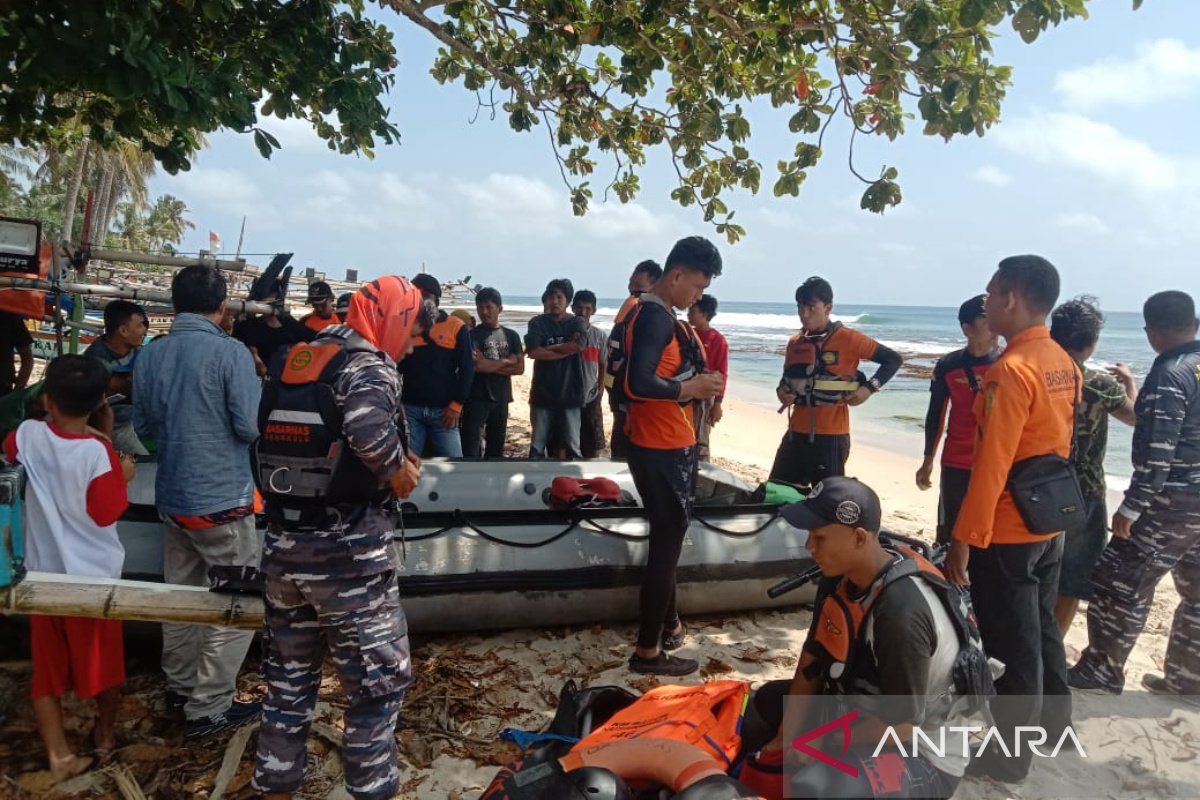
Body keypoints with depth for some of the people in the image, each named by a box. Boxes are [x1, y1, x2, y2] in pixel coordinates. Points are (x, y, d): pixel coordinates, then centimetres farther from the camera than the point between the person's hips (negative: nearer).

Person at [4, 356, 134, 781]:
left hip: (43, 572, 3)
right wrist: (122, 476, -4)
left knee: (48, 665, 13)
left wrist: (44, 415, 21)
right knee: (102, 659, 16)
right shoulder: (98, 450, -21)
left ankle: (59, 755, 13)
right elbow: (107, 512, -18)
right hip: (94, 575, -3)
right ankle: (105, 737, 32)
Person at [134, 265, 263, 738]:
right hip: (222, 498, -7)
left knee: (181, 593, 19)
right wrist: (259, 388, 2)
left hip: (171, 497, 7)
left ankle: (179, 687, 32)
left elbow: (141, 424, 12)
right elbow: (252, 427, -17)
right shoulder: (231, 352, -17)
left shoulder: (150, 354, 2)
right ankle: (208, 707, 7)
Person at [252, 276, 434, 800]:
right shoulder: (367, 364, -12)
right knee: (380, 680, 7)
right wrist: (399, 470, -13)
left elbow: (275, 440, 13)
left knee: (289, 678, 20)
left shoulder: (296, 360, 12)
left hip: (282, 543, 8)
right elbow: (370, 428, -32)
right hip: (345, 552, -8)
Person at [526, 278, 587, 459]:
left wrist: (546, 348, -9)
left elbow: (578, 345, -16)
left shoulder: (577, 323, 5)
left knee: (573, 447, 4)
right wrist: (565, 351, -13)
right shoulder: (538, 322, 3)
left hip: (570, 393, 0)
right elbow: (534, 352, -13)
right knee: (537, 446, 6)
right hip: (543, 393, 0)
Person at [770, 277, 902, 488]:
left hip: (830, 436, -6)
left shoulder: (847, 339, -8)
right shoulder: (795, 342, 8)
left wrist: (869, 387, -13)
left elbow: (893, 359, -1)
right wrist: (782, 391, 1)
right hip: (796, 433, 6)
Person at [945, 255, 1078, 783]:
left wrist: (964, 538, -18)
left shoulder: (1011, 369, -22)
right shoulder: (1065, 365, 6)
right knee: (1041, 630, 23)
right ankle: (1052, 721, 39)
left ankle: (1011, 756, 17)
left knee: (1010, 646, 4)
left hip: (1005, 531, -9)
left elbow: (991, 466, -24)